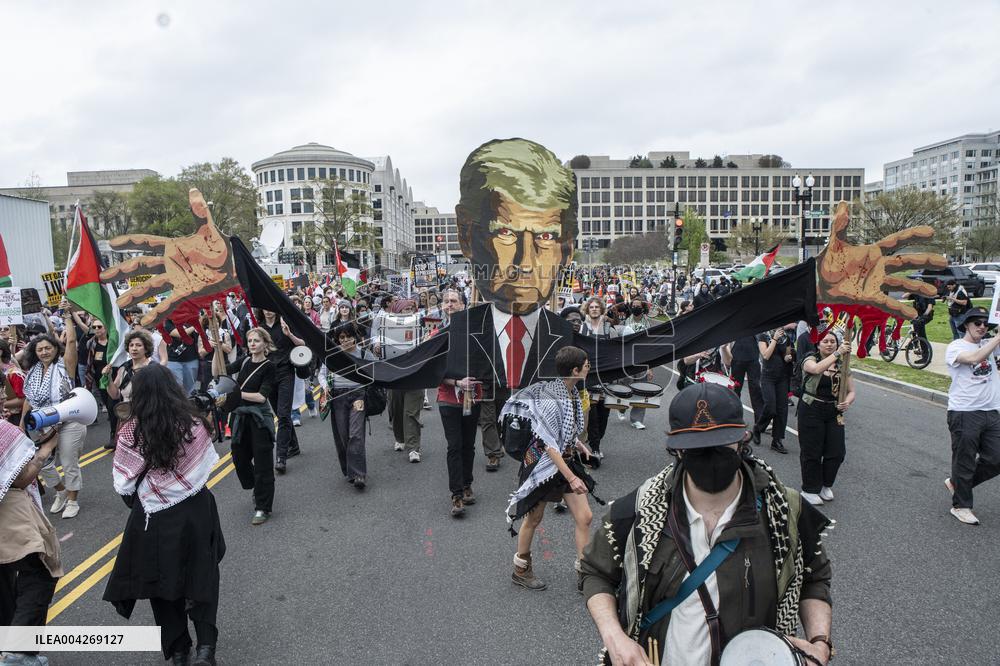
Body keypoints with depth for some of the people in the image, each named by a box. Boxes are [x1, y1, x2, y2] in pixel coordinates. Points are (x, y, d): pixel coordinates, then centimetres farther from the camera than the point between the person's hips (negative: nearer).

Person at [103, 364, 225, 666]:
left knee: (162, 579, 16)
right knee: (200, 576, 15)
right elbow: (207, 467, 0)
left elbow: (124, 484, -6)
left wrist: (137, 501, 14)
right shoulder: (194, 424, -9)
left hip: (154, 517, -1)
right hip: (196, 511, 1)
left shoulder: (131, 431, -12)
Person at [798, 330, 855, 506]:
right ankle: (810, 490, 19)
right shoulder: (810, 360, -6)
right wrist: (837, 353, -36)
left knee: (837, 452, 3)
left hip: (834, 413, 4)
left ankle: (826, 485, 27)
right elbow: (817, 368, -31)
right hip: (811, 411, -4)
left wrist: (847, 402, -17)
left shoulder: (842, 365, 6)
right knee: (812, 452, 2)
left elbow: (851, 391, 5)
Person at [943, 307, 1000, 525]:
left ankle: (956, 483, 31)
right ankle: (961, 506, 19)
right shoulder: (955, 347, -6)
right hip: (964, 414, -6)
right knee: (965, 462, 4)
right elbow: (975, 358, -25)